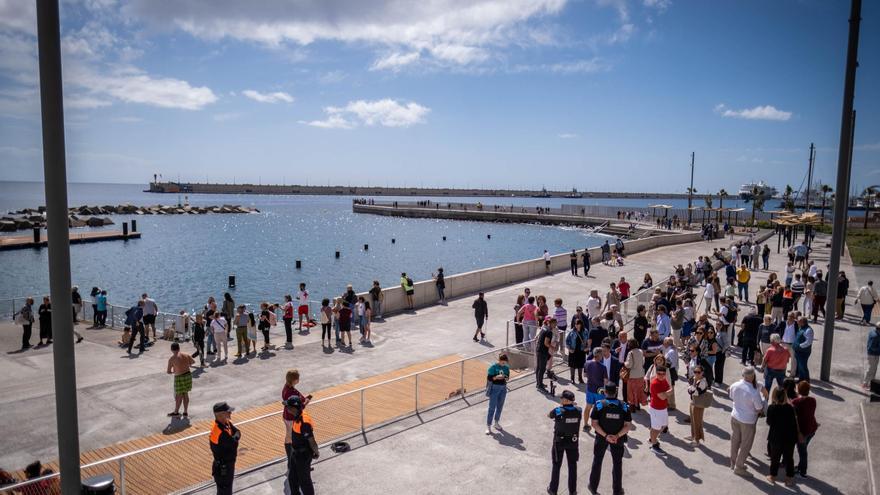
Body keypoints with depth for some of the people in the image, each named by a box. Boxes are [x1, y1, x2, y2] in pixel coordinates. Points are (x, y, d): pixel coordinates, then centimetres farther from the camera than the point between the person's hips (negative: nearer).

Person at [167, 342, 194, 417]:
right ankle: (185, 412, 23)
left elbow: (168, 372, -10)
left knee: (179, 396, 10)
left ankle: (176, 412, 25)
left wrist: (173, 372, 11)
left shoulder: (171, 359, -14)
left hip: (179, 378, -5)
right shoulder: (186, 355, -1)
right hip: (188, 375, 5)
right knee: (185, 394, 16)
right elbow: (193, 361, 17)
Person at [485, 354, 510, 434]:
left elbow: (508, 377, 10)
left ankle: (496, 423, 31)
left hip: (503, 388, 5)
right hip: (494, 388, -5)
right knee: (492, 407, -3)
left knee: (500, 406, 14)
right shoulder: (493, 367, -12)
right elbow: (489, 378, -12)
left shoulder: (506, 367, 2)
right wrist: (496, 377, -27)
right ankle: (488, 426, 4)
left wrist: (506, 378, -12)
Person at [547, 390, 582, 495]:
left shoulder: (558, 411, -23)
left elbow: (549, 416, -2)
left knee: (556, 466, 14)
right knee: (572, 466, 17)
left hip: (559, 442, -2)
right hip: (573, 442, 2)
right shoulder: (578, 410, -14)